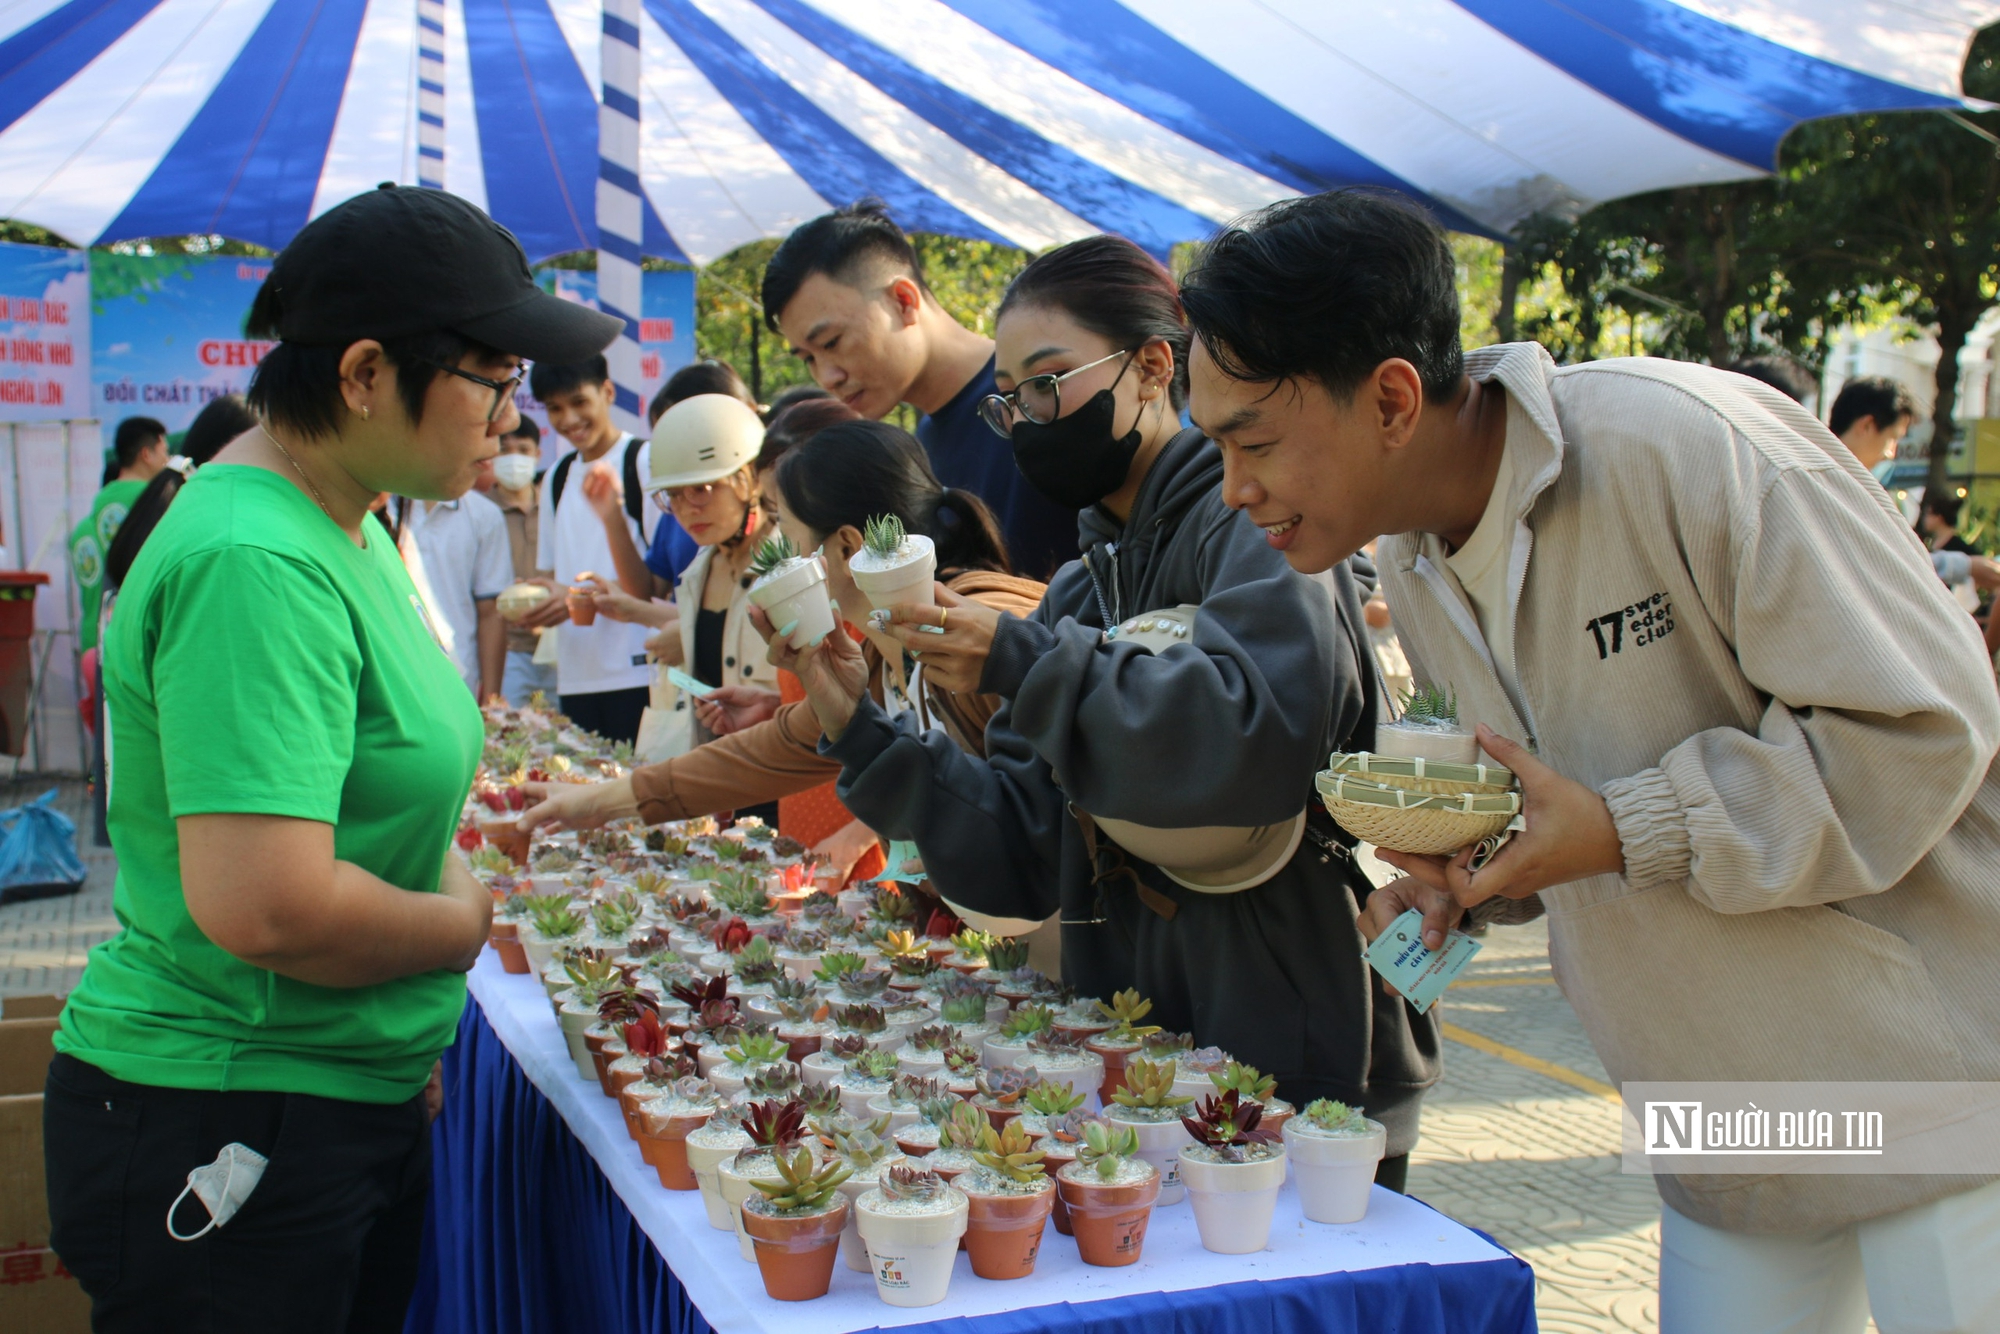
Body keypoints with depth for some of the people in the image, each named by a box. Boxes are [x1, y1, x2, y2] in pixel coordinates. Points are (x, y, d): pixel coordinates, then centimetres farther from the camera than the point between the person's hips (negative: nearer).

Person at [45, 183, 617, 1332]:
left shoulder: (345, 532, 8)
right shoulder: (255, 564, -24)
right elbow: (266, 908, -32)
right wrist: (467, 921, -14)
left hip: (362, 1100, 9)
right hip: (227, 1138, -9)